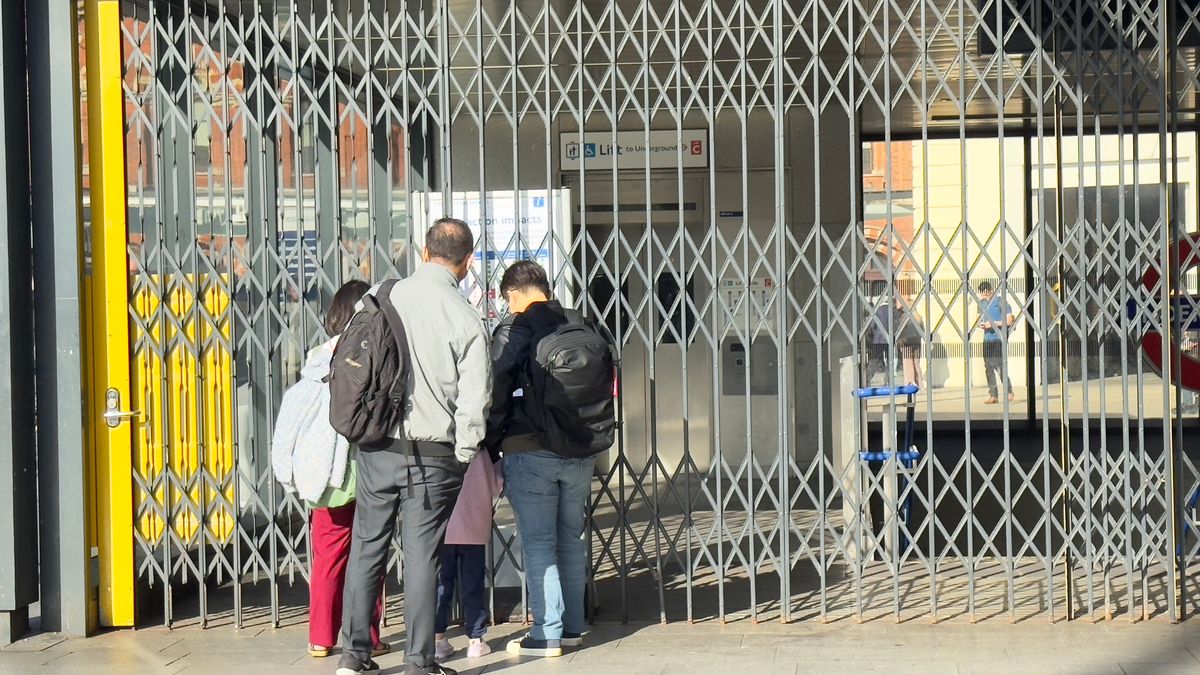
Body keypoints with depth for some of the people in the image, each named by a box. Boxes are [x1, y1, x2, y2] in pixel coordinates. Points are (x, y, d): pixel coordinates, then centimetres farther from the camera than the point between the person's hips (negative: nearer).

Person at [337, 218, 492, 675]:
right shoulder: (466, 321, -11)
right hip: (433, 455, -2)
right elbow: (473, 402, -10)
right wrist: (463, 456, 4)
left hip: (376, 446, 3)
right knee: (422, 556, 4)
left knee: (367, 546, 13)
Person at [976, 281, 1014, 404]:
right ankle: (993, 395, 7)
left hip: (999, 339, -7)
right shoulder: (982, 303, 14)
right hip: (987, 339, 7)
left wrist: (992, 324, -16)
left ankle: (1008, 391, 4)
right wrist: (980, 324, 2)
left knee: (1000, 366, -11)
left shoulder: (1000, 302, -7)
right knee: (988, 367, 3)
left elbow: (1008, 321, -11)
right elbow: (980, 317, 25)